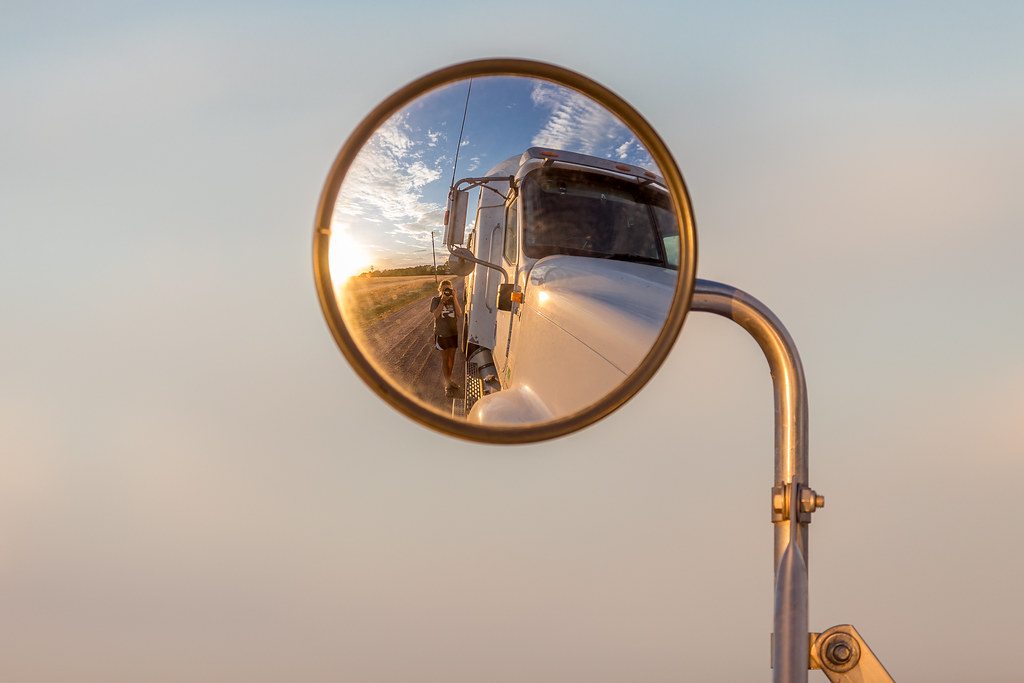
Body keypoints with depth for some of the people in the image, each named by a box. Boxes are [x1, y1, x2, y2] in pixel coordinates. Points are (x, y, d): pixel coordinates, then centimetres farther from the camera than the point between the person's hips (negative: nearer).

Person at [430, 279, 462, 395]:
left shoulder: (453, 300, 2)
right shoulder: (435, 300, -5)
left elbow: (459, 314, -11)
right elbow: (436, 315, -18)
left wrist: (454, 298, -16)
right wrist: (442, 300, -23)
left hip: (453, 333, 4)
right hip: (441, 334, -4)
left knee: (451, 358, 13)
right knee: (445, 359, -1)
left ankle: (448, 380, 29)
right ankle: (447, 384, 1)